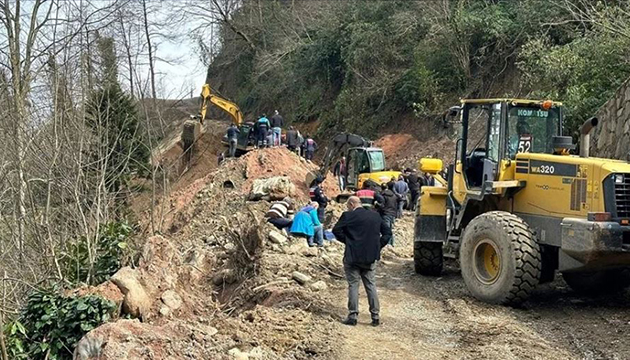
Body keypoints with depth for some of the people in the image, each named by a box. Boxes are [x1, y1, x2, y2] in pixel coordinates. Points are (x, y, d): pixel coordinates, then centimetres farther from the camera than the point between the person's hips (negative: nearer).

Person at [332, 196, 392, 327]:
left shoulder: (348, 216, -8)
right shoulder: (375, 216, 8)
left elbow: (336, 230, -15)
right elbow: (387, 232, 10)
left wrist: (347, 241, -3)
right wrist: (378, 246, 7)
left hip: (353, 256, -4)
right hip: (371, 257, 4)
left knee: (353, 285, 3)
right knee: (371, 285, 11)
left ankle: (353, 316, 3)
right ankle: (375, 316, 11)